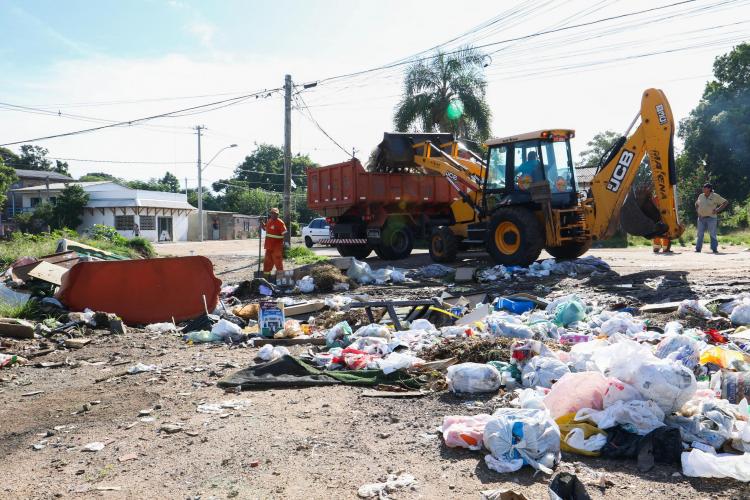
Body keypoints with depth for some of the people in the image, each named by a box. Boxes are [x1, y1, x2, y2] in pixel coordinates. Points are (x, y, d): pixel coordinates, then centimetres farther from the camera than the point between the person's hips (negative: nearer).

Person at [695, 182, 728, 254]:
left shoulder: (715, 196, -4)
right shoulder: (701, 196, 10)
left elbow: (726, 202, -2)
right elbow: (696, 203, 28)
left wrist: (718, 210, -9)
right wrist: (697, 210, 11)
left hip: (711, 218, -4)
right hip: (701, 218, 4)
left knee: (712, 234, -4)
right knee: (700, 234, 3)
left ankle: (714, 249, 0)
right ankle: (698, 249, 6)